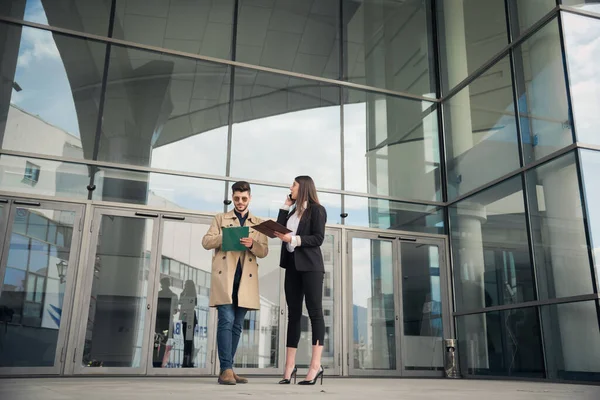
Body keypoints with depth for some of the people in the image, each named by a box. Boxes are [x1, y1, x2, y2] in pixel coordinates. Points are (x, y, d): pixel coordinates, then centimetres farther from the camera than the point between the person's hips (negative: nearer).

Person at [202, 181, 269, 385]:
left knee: (237, 325, 5)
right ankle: (226, 369, -10)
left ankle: (227, 369, 12)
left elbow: (264, 251, 7)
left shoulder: (259, 223, 16)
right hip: (224, 275, -2)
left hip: (245, 278, 3)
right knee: (226, 320, -13)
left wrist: (252, 244, -14)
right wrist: (225, 236, -14)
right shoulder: (220, 219, 13)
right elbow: (206, 242, 4)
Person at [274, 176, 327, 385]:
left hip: (310, 266, -7)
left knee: (315, 312, -7)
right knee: (293, 313, 4)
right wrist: (285, 206, 11)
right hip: (292, 265, 7)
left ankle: (316, 366, -8)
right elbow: (278, 230, 10)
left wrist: (294, 239, -18)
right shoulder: (293, 211, 20)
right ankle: (290, 365, 6)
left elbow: (318, 238, -10)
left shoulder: (317, 209, 0)